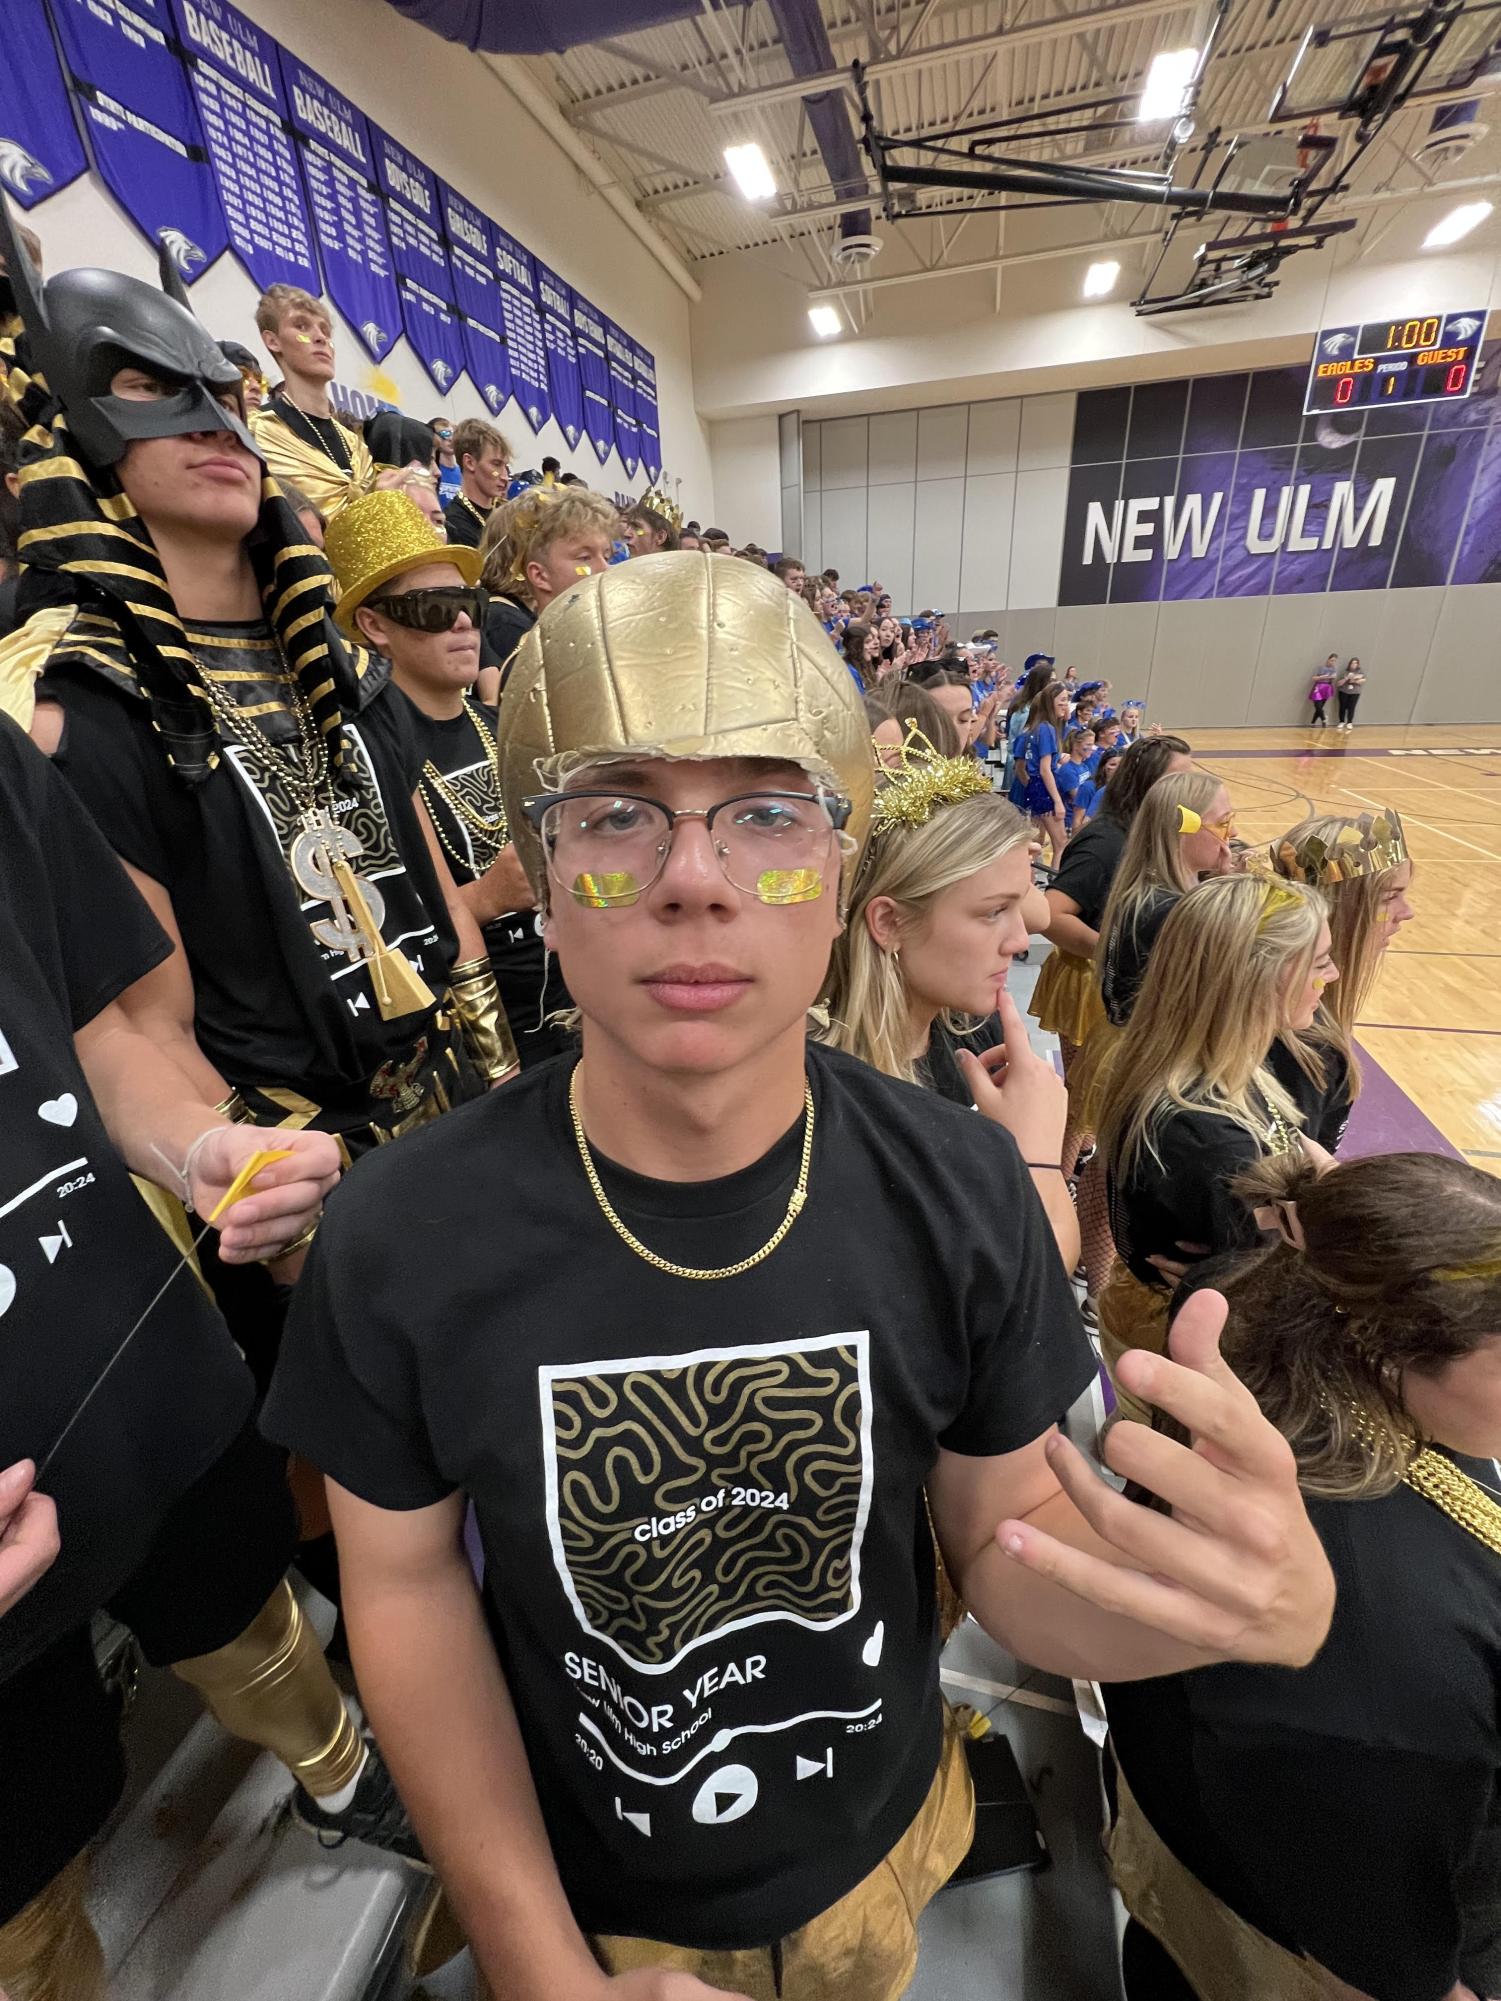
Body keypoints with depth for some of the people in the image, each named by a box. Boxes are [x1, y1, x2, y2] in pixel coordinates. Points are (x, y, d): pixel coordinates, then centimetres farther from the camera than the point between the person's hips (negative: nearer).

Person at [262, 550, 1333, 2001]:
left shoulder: (963, 1189, -24)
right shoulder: (401, 1235, -26)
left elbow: (1007, 1545, -13)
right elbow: (408, 1578, -11)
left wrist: (1264, 1598, -32)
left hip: (883, 1844, 2)